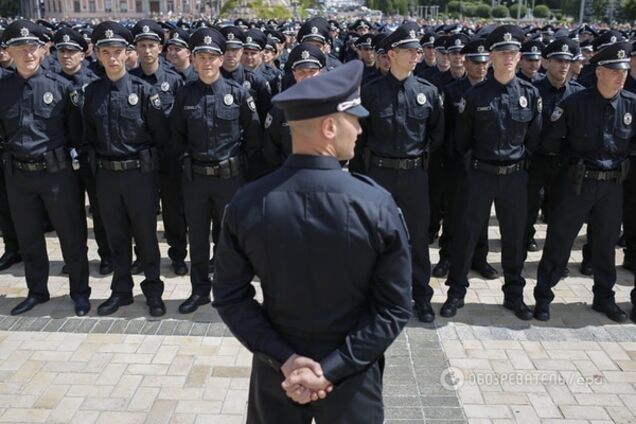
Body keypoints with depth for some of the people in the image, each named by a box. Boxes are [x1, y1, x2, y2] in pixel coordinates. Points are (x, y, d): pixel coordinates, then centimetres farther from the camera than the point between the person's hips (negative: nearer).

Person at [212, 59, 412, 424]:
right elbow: (395, 308, -17)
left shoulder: (248, 203, -14)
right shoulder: (378, 205, -20)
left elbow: (230, 296, -9)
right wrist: (333, 369, -15)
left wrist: (282, 358, -10)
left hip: (275, 369, 2)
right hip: (353, 377, -1)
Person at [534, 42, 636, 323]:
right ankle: (543, 297, 15)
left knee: (606, 242, 15)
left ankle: (604, 298, 32)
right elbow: (550, 141, -8)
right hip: (576, 183, -3)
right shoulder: (574, 103, -11)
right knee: (558, 240, 3)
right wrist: (577, 154, -3)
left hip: (612, 184, 4)